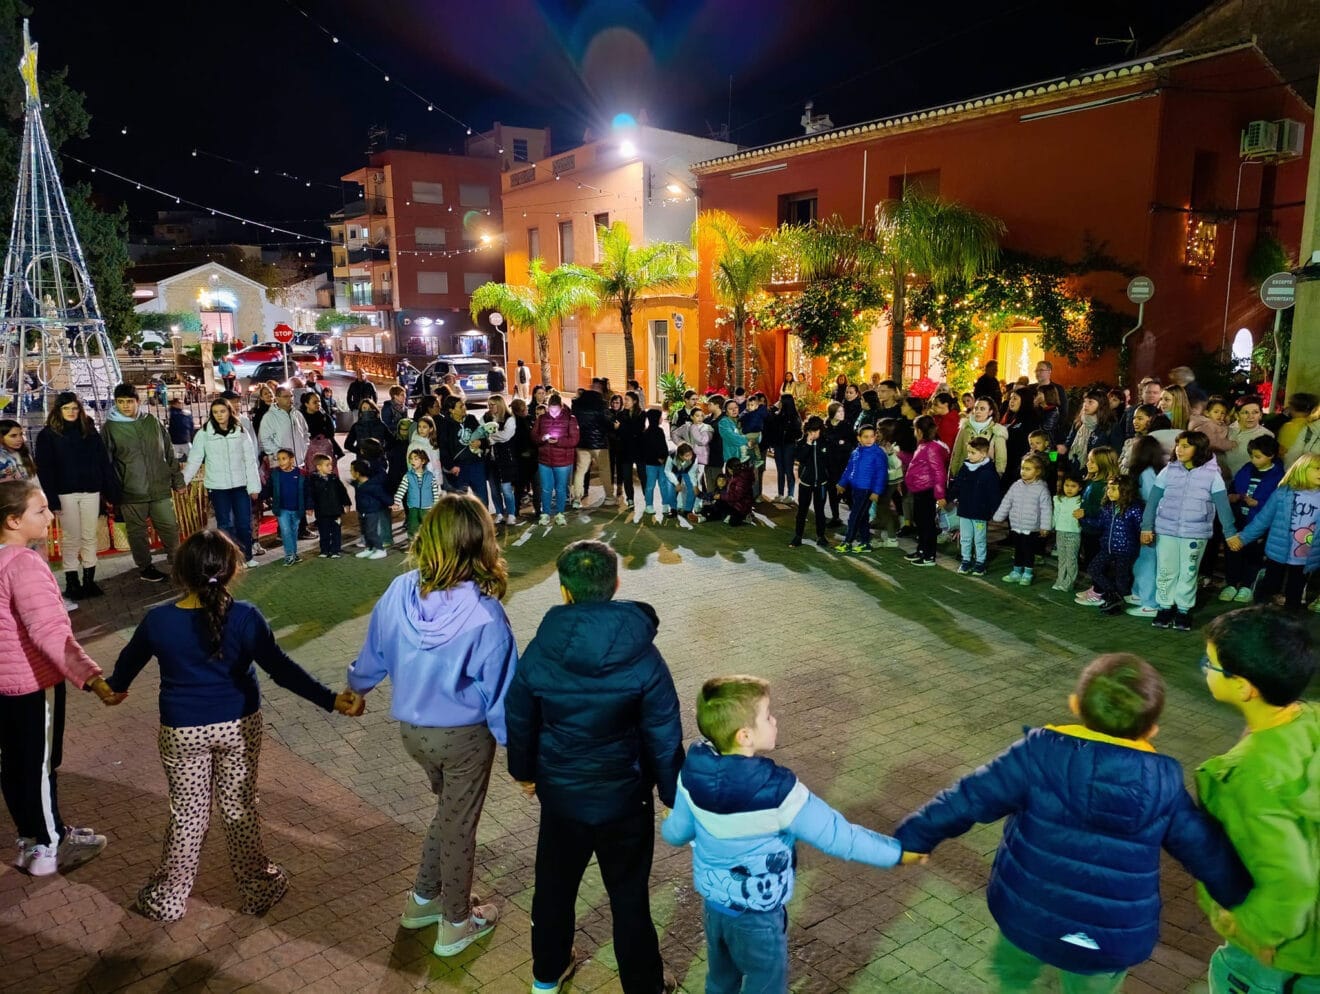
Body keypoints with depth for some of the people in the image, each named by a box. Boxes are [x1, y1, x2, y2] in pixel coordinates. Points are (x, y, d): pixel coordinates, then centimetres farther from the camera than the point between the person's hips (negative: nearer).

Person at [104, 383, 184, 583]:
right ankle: (145, 567, 22)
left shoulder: (152, 422, 6)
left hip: (160, 489, 2)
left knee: (169, 526, 6)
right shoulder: (110, 428, -1)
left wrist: (177, 480, 12)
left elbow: (169, 453, 12)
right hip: (130, 493, -2)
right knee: (137, 532, 7)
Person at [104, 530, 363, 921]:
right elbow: (281, 669, -23)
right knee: (240, 809, 15)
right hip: (239, 726, -1)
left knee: (187, 814, 17)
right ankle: (257, 889, 30)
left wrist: (115, 687, 30)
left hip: (182, 731, 1)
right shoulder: (244, 617, -20)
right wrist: (331, 700, -22)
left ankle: (167, 899, 32)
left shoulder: (158, 621, -13)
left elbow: (129, 661, 8)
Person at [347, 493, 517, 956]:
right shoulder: (484, 614, -28)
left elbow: (374, 655, 3)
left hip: (411, 727, 5)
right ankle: (456, 924, 35)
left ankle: (423, 898, 42)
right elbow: (501, 693, -20)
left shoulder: (400, 592, -14)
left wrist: (355, 687, 25)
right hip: (464, 734, -5)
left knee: (449, 809, 29)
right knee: (459, 824, 16)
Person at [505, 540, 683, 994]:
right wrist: (674, 796, 1)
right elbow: (664, 738, -14)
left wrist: (524, 771, 19)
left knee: (554, 885, 24)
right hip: (624, 798, -2)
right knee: (629, 897, 15)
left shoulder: (538, 654, -14)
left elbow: (519, 724, 0)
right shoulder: (643, 657, -20)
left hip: (560, 793, 3)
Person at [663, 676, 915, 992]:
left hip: (712, 902, 6)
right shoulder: (777, 792, -33)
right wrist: (899, 853, -10)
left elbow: (677, 832, 0)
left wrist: (667, 828, 25)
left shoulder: (693, 772, -16)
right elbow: (840, 838, -24)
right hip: (758, 915, -6)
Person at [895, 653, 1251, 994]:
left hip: (1026, 916, -1)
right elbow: (1209, 854, -1)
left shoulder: (1039, 755, -20)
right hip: (1111, 941, 2)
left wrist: (913, 836, 0)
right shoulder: (1164, 785, -13)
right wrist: (1238, 900, 20)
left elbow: (966, 799, -15)